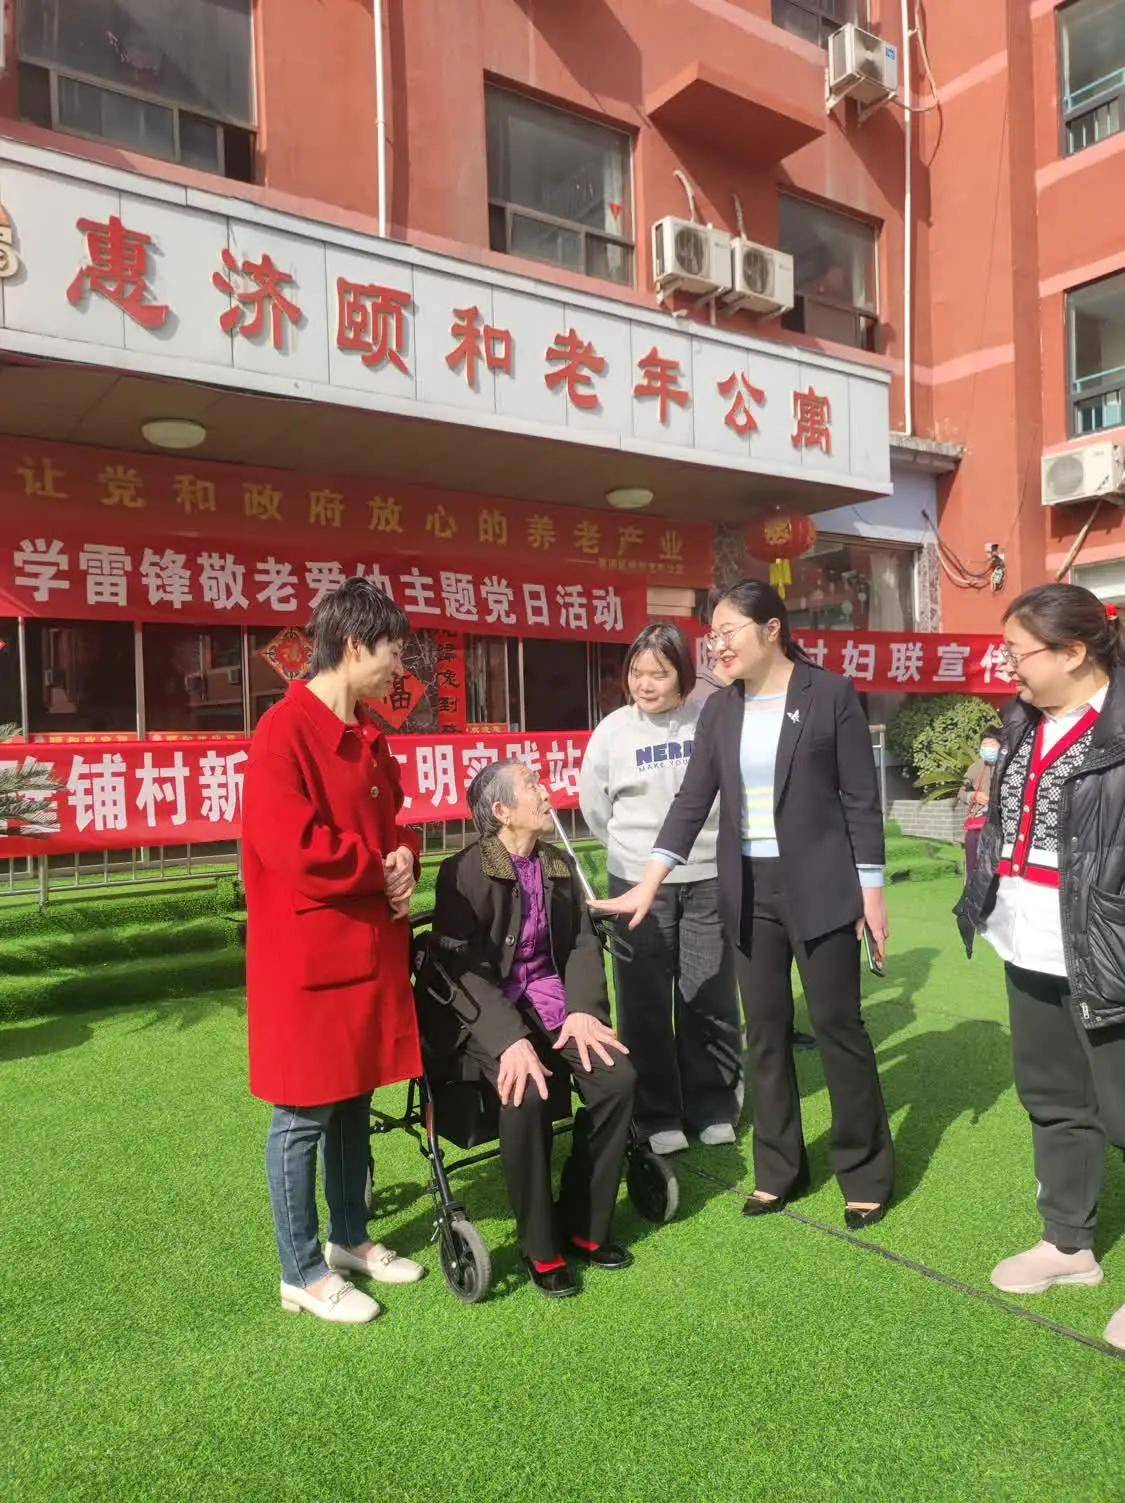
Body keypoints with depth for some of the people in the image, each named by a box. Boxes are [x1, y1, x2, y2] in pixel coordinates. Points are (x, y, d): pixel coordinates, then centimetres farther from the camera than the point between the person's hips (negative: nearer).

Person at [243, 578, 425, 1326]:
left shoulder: (368, 737, 10)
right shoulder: (283, 734, -18)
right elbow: (296, 849, -25)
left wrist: (404, 858, -3)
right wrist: (382, 869, -12)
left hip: (372, 950, 9)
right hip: (309, 960, -9)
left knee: (355, 1104, 19)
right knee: (303, 1117, 6)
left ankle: (351, 1239, 36)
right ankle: (302, 1272, 22)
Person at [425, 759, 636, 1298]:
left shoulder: (559, 865, 9)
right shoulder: (464, 872, -11)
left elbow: (583, 943, 7)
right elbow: (462, 970, -18)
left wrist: (582, 1009, -12)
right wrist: (511, 1039, -30)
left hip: (550, 998, 6)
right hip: (486, 1011, -5)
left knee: (618, 1076, -17)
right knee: (526, 1093, -31)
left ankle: (582, 1225, 4)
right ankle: (541, 1248, -7)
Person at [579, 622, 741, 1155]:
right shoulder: (614, 730, -4)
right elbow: (594, 806, 9)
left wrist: (719, 843, 6)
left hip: (710, 877, 0)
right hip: (638, 882, 0)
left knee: (711, 996, 8)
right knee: (646, 1001, 4)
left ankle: (712, 1106, 25)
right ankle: (657, 1115, 18)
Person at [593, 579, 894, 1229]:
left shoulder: (830, 693, -6)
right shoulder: (720, 708, 6)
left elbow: (861, 797, -5)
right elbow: (693, 800, 5)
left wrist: (872, 888, -7)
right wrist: (649, 883, -2)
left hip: (818, 885, -4)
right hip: (748, 890, 4)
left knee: (839, 1025, 4)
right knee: (765, 1032, 10)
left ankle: (867, 1174, 21)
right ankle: (780, 1169, 25)